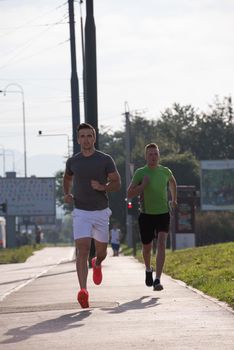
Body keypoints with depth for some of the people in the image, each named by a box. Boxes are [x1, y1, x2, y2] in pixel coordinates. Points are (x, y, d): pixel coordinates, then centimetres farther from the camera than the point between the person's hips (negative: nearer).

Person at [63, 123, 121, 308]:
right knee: (82, 250, -17)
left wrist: (102, 187, -18)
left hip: (101, 211, 1)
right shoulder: (72, 161, 2)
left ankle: (97, 264, 51)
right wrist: (67, 194, 6)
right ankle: (83, 291, -26)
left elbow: (117, 183, 0)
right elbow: (67, 178, 24)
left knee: (101, 252, 13)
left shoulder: (105, 160, -3)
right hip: (81, 212, -1)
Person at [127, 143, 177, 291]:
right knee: (147, 247, 11)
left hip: (163, 213, 0)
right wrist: (142, 186, -21)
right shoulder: (140, 173, -6)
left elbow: (172, 182, 26)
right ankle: (148, 269, 44)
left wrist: (174, 199, 27)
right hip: (146, 214, 0)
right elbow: (129, 194, -7)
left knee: (161, 243, -19)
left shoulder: (165, 172, 1)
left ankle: (157, 280, -25)